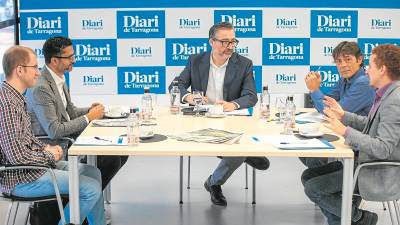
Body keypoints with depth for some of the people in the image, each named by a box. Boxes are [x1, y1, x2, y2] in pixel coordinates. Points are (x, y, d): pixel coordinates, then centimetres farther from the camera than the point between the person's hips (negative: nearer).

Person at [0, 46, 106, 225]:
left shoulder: (15, 96, 8)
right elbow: (17, 155, -27)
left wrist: (45, 148, 4)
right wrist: (49, 156, -11)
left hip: (33, 163, 10)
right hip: (19, 177, -10)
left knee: (93, 173, 12)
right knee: (91, 189, -14)